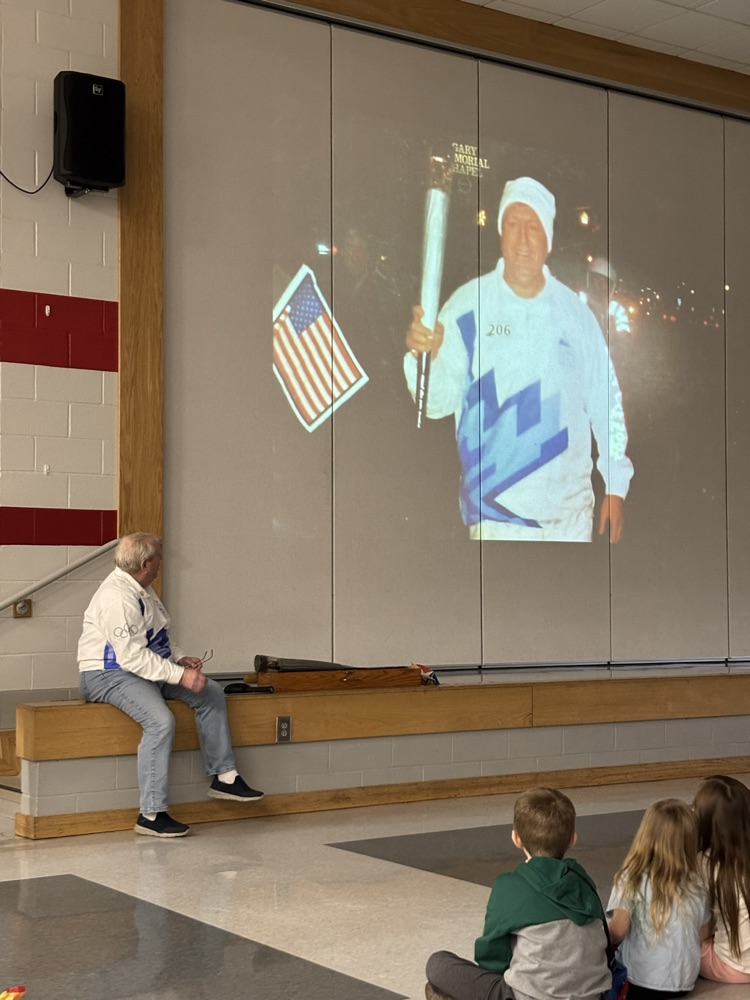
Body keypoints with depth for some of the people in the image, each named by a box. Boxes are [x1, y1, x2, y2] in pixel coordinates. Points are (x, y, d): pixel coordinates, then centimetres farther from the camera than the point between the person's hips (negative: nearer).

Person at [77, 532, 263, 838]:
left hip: (144, 669, 11)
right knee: (161, 721, -33)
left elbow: (158, 637, 21)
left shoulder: (142, 589, 10)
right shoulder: (117, 598, -23)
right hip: (108, 674, -11)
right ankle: (151, 815, -27)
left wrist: (180, 658, 4)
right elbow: (132, 656, -28)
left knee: (211, 693, 4)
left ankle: (223, 777, 9)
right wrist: (180, 675, -28)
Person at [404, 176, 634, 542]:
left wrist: (616, 485, 9)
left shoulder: (575, 310, 5)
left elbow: (605, 401, 11)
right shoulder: (467, 305, -4)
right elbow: (439, 400, -11)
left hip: (572, 512, 3)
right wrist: (424, 356, -32)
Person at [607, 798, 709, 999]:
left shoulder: (633, 878, -13)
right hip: (684, 982, 4)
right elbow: (702, 933, 9)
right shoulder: (696, 883, -1)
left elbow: (618, 931, -13)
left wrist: (604, 945, 7)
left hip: (641, 981, -4)